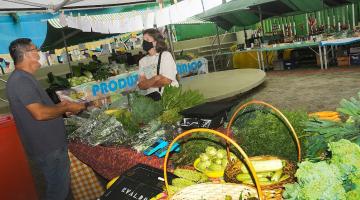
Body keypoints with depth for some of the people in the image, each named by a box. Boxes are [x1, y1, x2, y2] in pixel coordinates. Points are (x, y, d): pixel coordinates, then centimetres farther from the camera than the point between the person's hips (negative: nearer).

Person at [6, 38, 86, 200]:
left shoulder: (23, 78, 12)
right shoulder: (21, 80, -21)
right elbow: (40, 114, -29)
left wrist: (61, 106, 10)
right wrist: (66, 108, -15)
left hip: (51, 144, 10)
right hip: (48, 149, -10)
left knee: (62, 185, 24)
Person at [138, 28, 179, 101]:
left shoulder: (166, 55, 1)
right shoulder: (142, 61, 14)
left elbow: (166, 81, -7)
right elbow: (140, 85, 4)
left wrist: (147, 83, 2)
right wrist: (154, 79, -13)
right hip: (150, 95, 3)